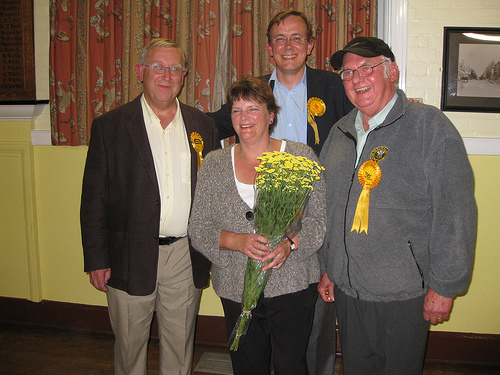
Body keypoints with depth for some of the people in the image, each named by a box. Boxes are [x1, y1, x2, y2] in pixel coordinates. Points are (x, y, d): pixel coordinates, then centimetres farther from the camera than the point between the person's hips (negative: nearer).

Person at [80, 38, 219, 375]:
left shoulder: (203, 126, 6)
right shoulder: (110, 126, -2)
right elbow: (94, 199, -3)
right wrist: (97, 259, -6)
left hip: (186, 258, 2)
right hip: (130, 259, -2)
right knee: (129, 347, 13)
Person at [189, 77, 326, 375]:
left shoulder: (301, 157, -2)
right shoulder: (214, 163, 4)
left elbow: (321, 217, -3)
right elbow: (198, 228, 1)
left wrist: (290, 242, -21)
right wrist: (237, 241, -17)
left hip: (291, 284, -2)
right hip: (236, 289, 2)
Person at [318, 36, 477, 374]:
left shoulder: (431, 126, -11)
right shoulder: (340, 133, 7)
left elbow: (455, 214, -13)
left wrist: (445, 286, -13)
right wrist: (327, 268, 15)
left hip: (404, 295, -5)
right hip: (346, 289, 5)